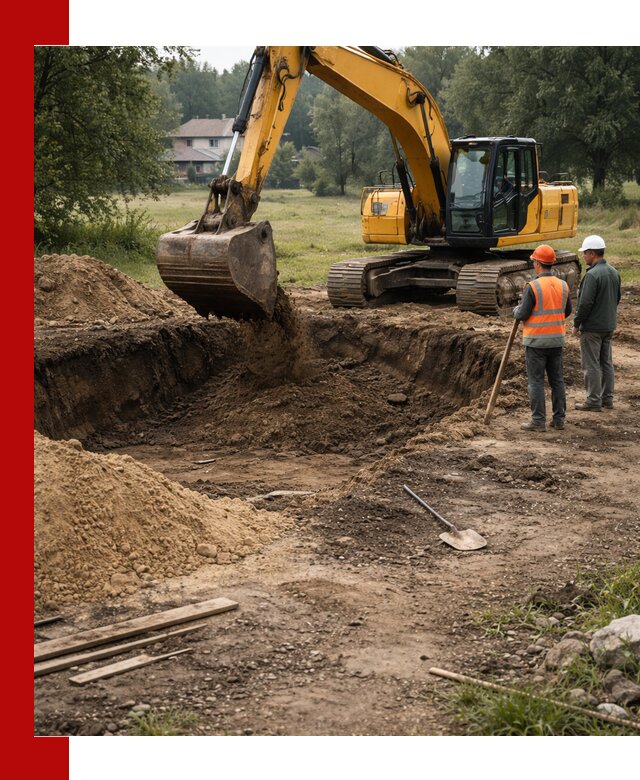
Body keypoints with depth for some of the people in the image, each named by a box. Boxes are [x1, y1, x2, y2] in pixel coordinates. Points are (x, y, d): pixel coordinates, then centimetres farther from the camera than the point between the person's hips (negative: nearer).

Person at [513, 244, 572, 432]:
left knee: (536, 381, 0)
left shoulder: (533, 287, -15)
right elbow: (567, 312, 13)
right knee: (557, 380, 12)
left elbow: (522, 315, -13)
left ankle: (538, 421, 1)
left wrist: (516, 309, 9)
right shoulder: (563, 285, 3)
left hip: (536, 341, -6)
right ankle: (559, 419, 16)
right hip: (557, 340, 6)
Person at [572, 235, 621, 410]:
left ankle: (594, 401, 1)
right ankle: (607, 399, 20)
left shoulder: (592, 275, -20)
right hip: (609, 326, 9)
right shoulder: (614, 272, 8)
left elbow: (585, 303, -22)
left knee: (591, 364, -2)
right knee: (606, 363, 15)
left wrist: (576, 324, -13)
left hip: (592, 328, -9)